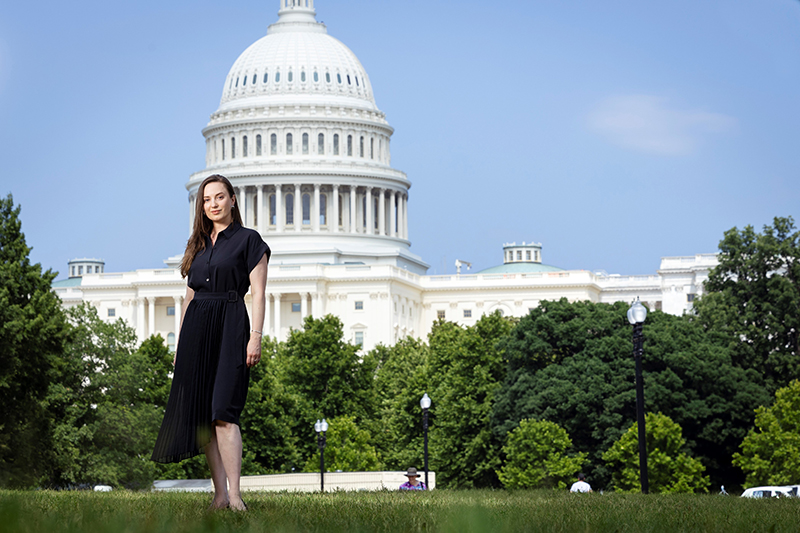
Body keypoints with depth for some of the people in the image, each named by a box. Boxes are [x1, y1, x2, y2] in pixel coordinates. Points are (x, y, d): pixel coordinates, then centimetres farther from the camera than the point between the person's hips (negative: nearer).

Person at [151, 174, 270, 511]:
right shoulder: (197, 246, 19)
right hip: (196, 331, 6)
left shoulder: (248, 240, 3)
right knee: (201, 414, -1)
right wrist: (180, 343, 15)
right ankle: (220, 493, 2)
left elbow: (258, 293, -4)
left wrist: (255, 337, -14)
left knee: (222, 413, -17)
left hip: (230, 328, -6)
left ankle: (234, 496, -19)